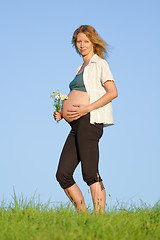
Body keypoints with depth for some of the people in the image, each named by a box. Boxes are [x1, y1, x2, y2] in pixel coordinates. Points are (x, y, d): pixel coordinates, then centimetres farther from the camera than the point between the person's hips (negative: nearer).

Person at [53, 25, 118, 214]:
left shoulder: (99, 63, 2)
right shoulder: (81, 69, 26)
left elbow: (113, 92, -11)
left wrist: (85, 109, -17)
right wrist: (62, 113, 9)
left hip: (89, 121, -9)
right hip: (76, 127, 9)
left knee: (90, 174, -14)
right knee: (63, 175, 1)